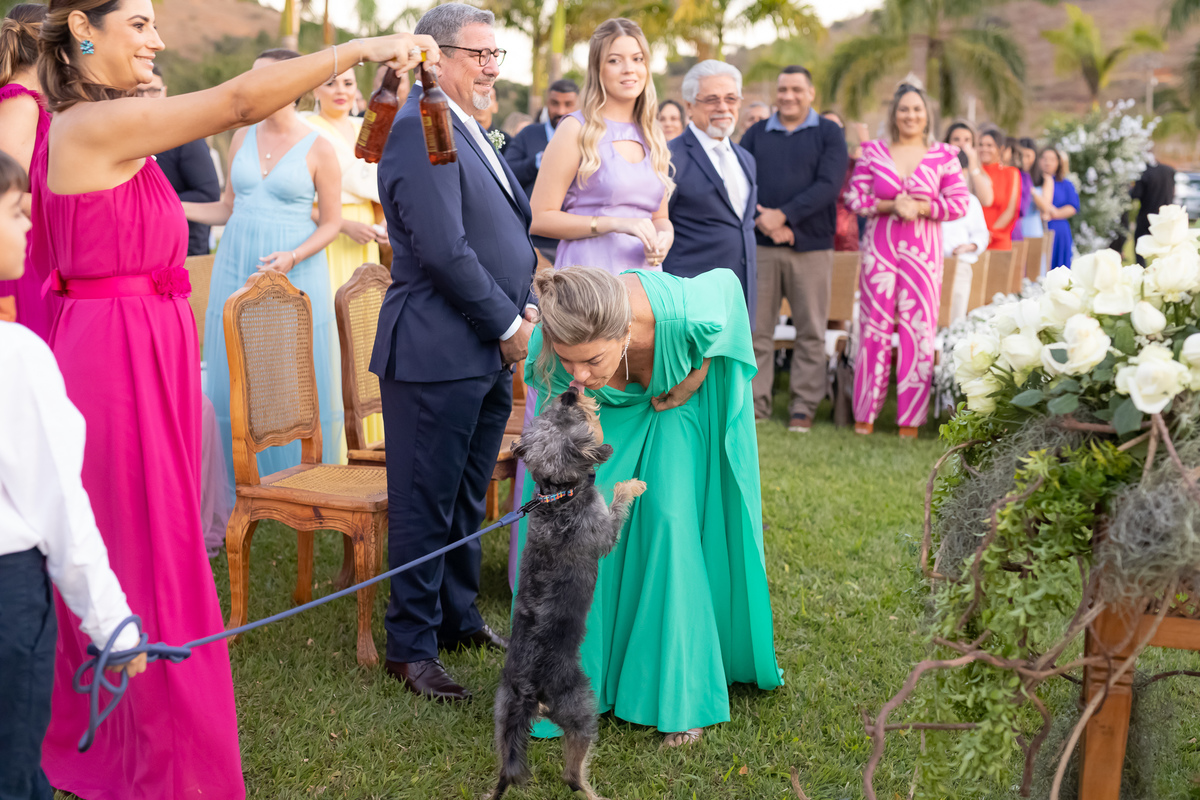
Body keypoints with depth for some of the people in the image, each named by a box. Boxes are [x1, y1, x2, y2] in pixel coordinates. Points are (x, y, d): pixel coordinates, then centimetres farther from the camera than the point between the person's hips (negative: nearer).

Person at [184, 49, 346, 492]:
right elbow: (228, 208, 15)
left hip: (296, 273, -4)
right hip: (237, 271, 4)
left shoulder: (318, 149, -5)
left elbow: (331, 223, -3)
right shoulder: (242, 137, 9)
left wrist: (292, 257, -18)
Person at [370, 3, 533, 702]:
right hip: (438, 353, -9)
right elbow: (443, 251, -22)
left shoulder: (470, 130, 18)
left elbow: (509, 232, 22)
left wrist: (521, 313, 8)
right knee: (426, 505, 1)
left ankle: (458, 618, 32)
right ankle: (411, 647, 13)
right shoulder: (420, 128, -14)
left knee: (468, 500, 18)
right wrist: (509, 323, -13)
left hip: (490, 353, 9)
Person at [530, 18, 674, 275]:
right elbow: (538, 218, -8)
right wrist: (614, 223, -15)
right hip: (588, 271, -4)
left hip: (646, 273, 5)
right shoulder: (577, 129, -2)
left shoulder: (652, 136, 13)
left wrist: (665, 236, 0)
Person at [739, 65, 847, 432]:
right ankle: (755, 403, 9)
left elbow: (828, 184, -8)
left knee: (811, 333, 2)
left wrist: (783, 215, -17)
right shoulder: (755, 134, 12)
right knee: (756, 329, 2)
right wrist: (764, 222, -13)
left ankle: (803, 407, 10)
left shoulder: (829, 134, 5)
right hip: (761, 246, 2)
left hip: (811, 247, -1)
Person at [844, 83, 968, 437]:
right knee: (874, 327, 2)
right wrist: (890, 206, -12)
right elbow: (855, 198, 3)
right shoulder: (872, 151, 6)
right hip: (880, 249, 0)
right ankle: (865, 412, 12)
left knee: (920, 329, -1)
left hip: (923, 251, 0)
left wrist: (921, 208, -11)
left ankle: (910, 418, 7)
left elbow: (960, 204, 2)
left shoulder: (944, 156, 4)